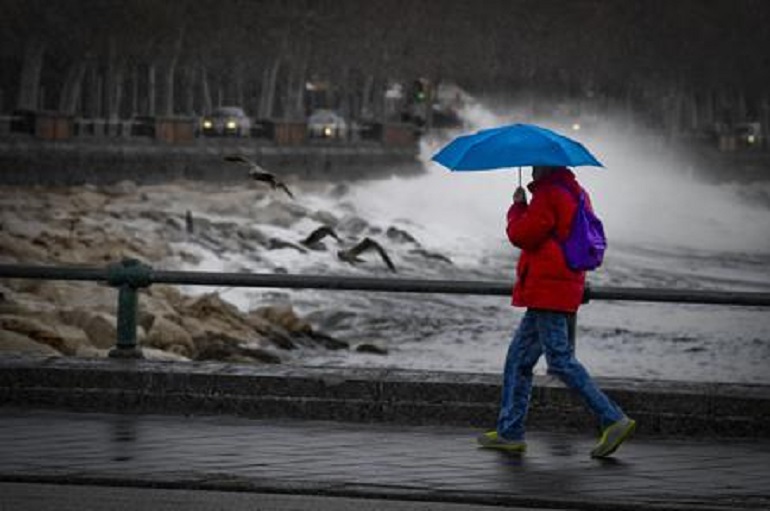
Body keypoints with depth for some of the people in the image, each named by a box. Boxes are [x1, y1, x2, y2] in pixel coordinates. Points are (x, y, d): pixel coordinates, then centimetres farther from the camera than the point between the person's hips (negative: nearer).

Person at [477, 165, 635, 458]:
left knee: (560, 360, -11)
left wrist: (518, 206, 2)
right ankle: (510, 432, 16)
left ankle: (613, 420, -14)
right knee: (518, 358, 14)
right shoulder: (575, 193, 16)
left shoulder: (549, 195, -14)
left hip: (547, 290, -11)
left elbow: (521, 235, -15)